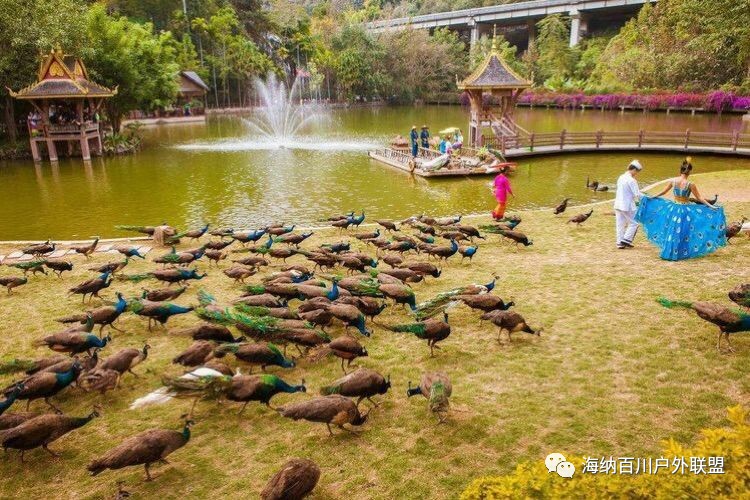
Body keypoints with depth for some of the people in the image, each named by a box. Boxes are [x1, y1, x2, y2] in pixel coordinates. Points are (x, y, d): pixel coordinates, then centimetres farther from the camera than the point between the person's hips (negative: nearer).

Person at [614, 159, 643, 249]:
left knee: (620, 224, 11)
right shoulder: (632, 180, -16)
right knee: (634, 223, 6)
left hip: (618, 204, 8)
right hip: (627, 205, -8)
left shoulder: (621, 177, 8)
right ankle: (626, 240, 3)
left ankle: (620, 242, 14)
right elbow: (637, 195, -16)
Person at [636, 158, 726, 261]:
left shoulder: (673, 181, -6)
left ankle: (668, 252, 23)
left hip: (673, 208, 4)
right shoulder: (690, 184, -16)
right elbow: (699, 198, -9)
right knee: (682, 232, 8)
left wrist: (652, 197, 23)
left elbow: (663, 192, 7)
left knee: (672, 231, 16)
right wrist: (711, 206, -2)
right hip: (686, 210, -3)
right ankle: (679, 254, 15)